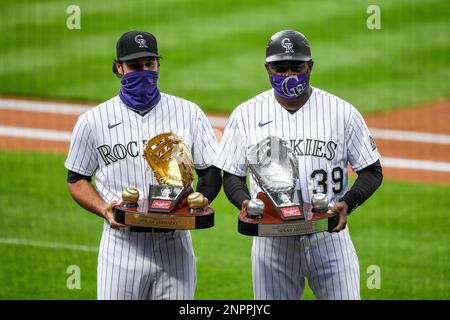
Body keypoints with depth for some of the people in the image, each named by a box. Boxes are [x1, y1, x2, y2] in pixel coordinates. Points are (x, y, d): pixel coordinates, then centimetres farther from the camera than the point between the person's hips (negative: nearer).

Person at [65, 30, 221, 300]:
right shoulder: (93, 121, 4)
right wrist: (104, 209, -9)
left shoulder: (188, 113, 6)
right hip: (121, 244, -1)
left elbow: (212, 174, 6)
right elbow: (77, 179, 11)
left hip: (174, 245, 1)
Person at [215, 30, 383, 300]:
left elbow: (372, 171, 5)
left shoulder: (342, 113, 1)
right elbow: (232, 175, 10)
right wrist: (245, 202, -12)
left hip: (329, 236, -1)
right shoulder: (246, 115, 5)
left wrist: (347, 203, -14)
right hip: (271, 242, 1)